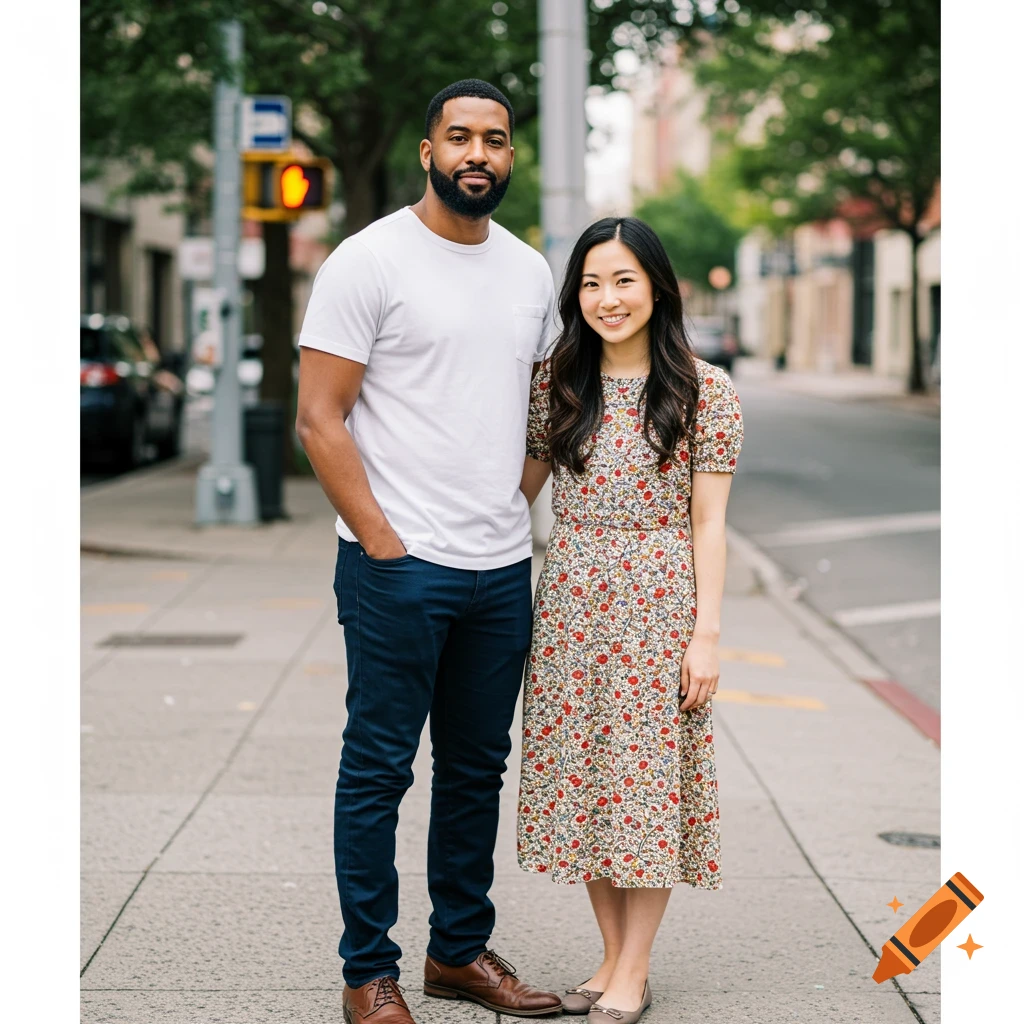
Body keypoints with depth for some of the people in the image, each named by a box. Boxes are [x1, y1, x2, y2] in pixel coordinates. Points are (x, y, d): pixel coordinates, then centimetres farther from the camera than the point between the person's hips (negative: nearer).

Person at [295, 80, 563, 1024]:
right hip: (398, 566, -6)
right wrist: (382, 542, -14)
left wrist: (521, 522, 10)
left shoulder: (530, 272, 12)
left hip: (503, 567, 6)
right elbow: (321, 419, -10)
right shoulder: (370, 260, -7)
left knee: (478, 767, 14)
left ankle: (462, 948, 27)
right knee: (379, 769, 1)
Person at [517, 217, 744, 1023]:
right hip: (570, 604, 4)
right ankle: (613, 954, 21)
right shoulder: (557, 385, 6)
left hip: (660, 603, -4)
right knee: (579, 777, 7)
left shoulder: (704, 389, -4)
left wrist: (706, 633, -8)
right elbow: (521, 490, 13)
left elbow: (707, 522, -4)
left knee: (648, 779, 1)